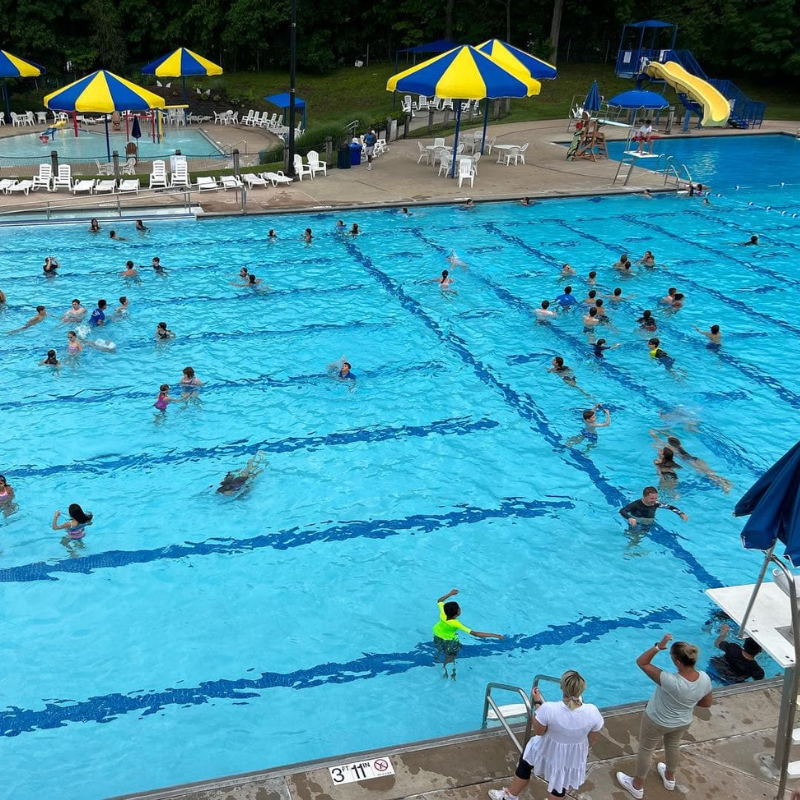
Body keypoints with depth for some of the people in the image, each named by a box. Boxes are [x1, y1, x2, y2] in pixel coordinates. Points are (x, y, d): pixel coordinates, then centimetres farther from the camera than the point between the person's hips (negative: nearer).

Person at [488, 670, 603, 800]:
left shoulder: (548, 709, -36)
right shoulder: (592, 712, -30)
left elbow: (538, 731, -16)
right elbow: (593, 739, -10)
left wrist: (537, 703, -9)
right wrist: (585, 751, 12)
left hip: (547, 750, -1)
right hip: (573, 758, 2)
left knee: (525, 767, 29)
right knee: (559, 784, 29)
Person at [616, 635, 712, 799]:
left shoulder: (671, 681, -43)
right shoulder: (704, 678, -25)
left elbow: (641, 662, -35)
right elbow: (707, 703, -6)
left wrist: (658, 646, -36)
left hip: (657, 721, -5)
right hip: (683, 722, 5)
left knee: (646, 750, 21)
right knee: (673, 747, 33)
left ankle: (637, 786, 42)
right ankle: (669, 778, 59)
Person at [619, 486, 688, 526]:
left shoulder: (656, 504, -18)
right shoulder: (636, 505, -32)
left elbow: (670, 507, -7)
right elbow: (622, 511, -43)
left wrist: (681, 514, -21)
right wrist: (629, 518, -63)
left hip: (649, 525, 4)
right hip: (636, 525, -4)